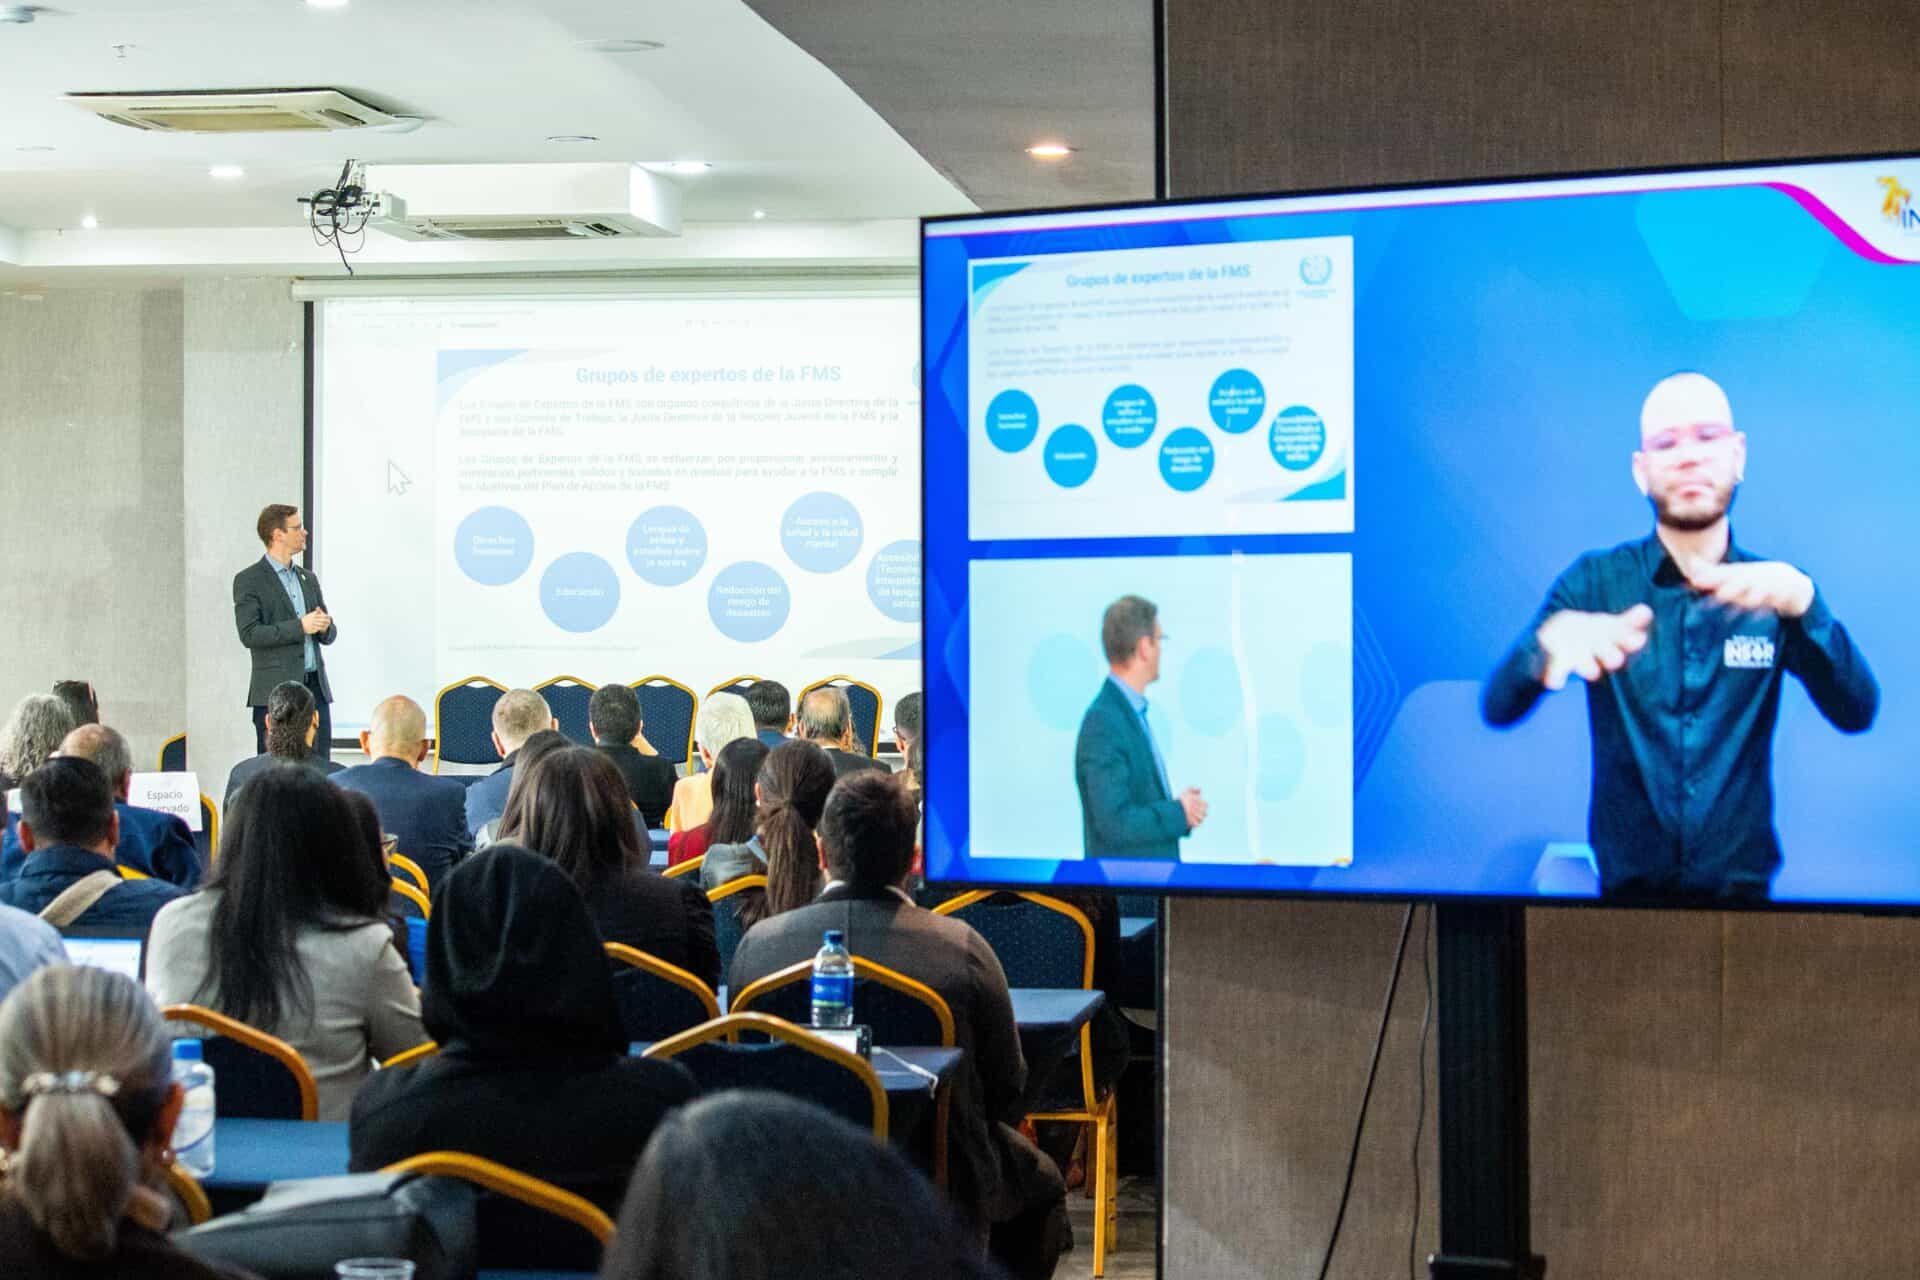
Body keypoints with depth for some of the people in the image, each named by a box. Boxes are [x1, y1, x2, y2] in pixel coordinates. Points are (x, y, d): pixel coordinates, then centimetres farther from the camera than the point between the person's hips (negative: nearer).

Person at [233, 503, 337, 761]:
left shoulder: (308, 578, 18)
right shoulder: (249, 580, -2)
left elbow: (329, 635, 20)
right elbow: (249, 634, -12)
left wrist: (324, 626, -4)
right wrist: (299, 626, -17)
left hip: (316, 689, 6)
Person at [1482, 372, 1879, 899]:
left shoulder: (1774, 590, 3)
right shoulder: (1594, 581, 0)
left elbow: (1856, 713, -11)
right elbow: (1498, 708, -9)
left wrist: (1803, 603, -29)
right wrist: (1550, 640, -30)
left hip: (1740, 886, 1)